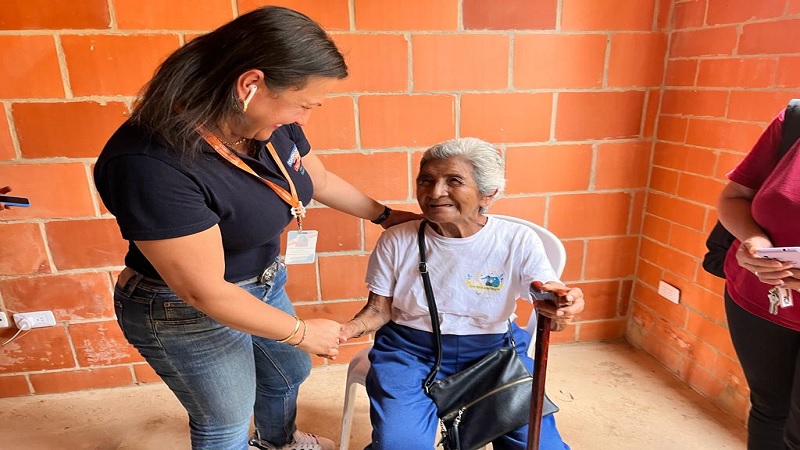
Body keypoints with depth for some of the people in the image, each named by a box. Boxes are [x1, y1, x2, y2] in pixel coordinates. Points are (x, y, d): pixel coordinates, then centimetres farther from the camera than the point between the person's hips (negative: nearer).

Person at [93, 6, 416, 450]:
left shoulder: (269, 124, -13)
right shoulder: (150, 165, -35)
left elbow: (320, 180, 5)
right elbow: (205, 292, -29)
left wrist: (386, 215, 12)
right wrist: (302, 331, -18)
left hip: (262, 283, 8)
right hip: (187, 313, -7)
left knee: (289, 371, 29)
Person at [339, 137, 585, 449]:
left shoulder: (518, 242, -8)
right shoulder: (396, 241, -6)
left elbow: (549, 307, -8)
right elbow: (380, 308, 1)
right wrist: (348, 329, -20)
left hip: (493, 348, 1)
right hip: (409, 349, 0)